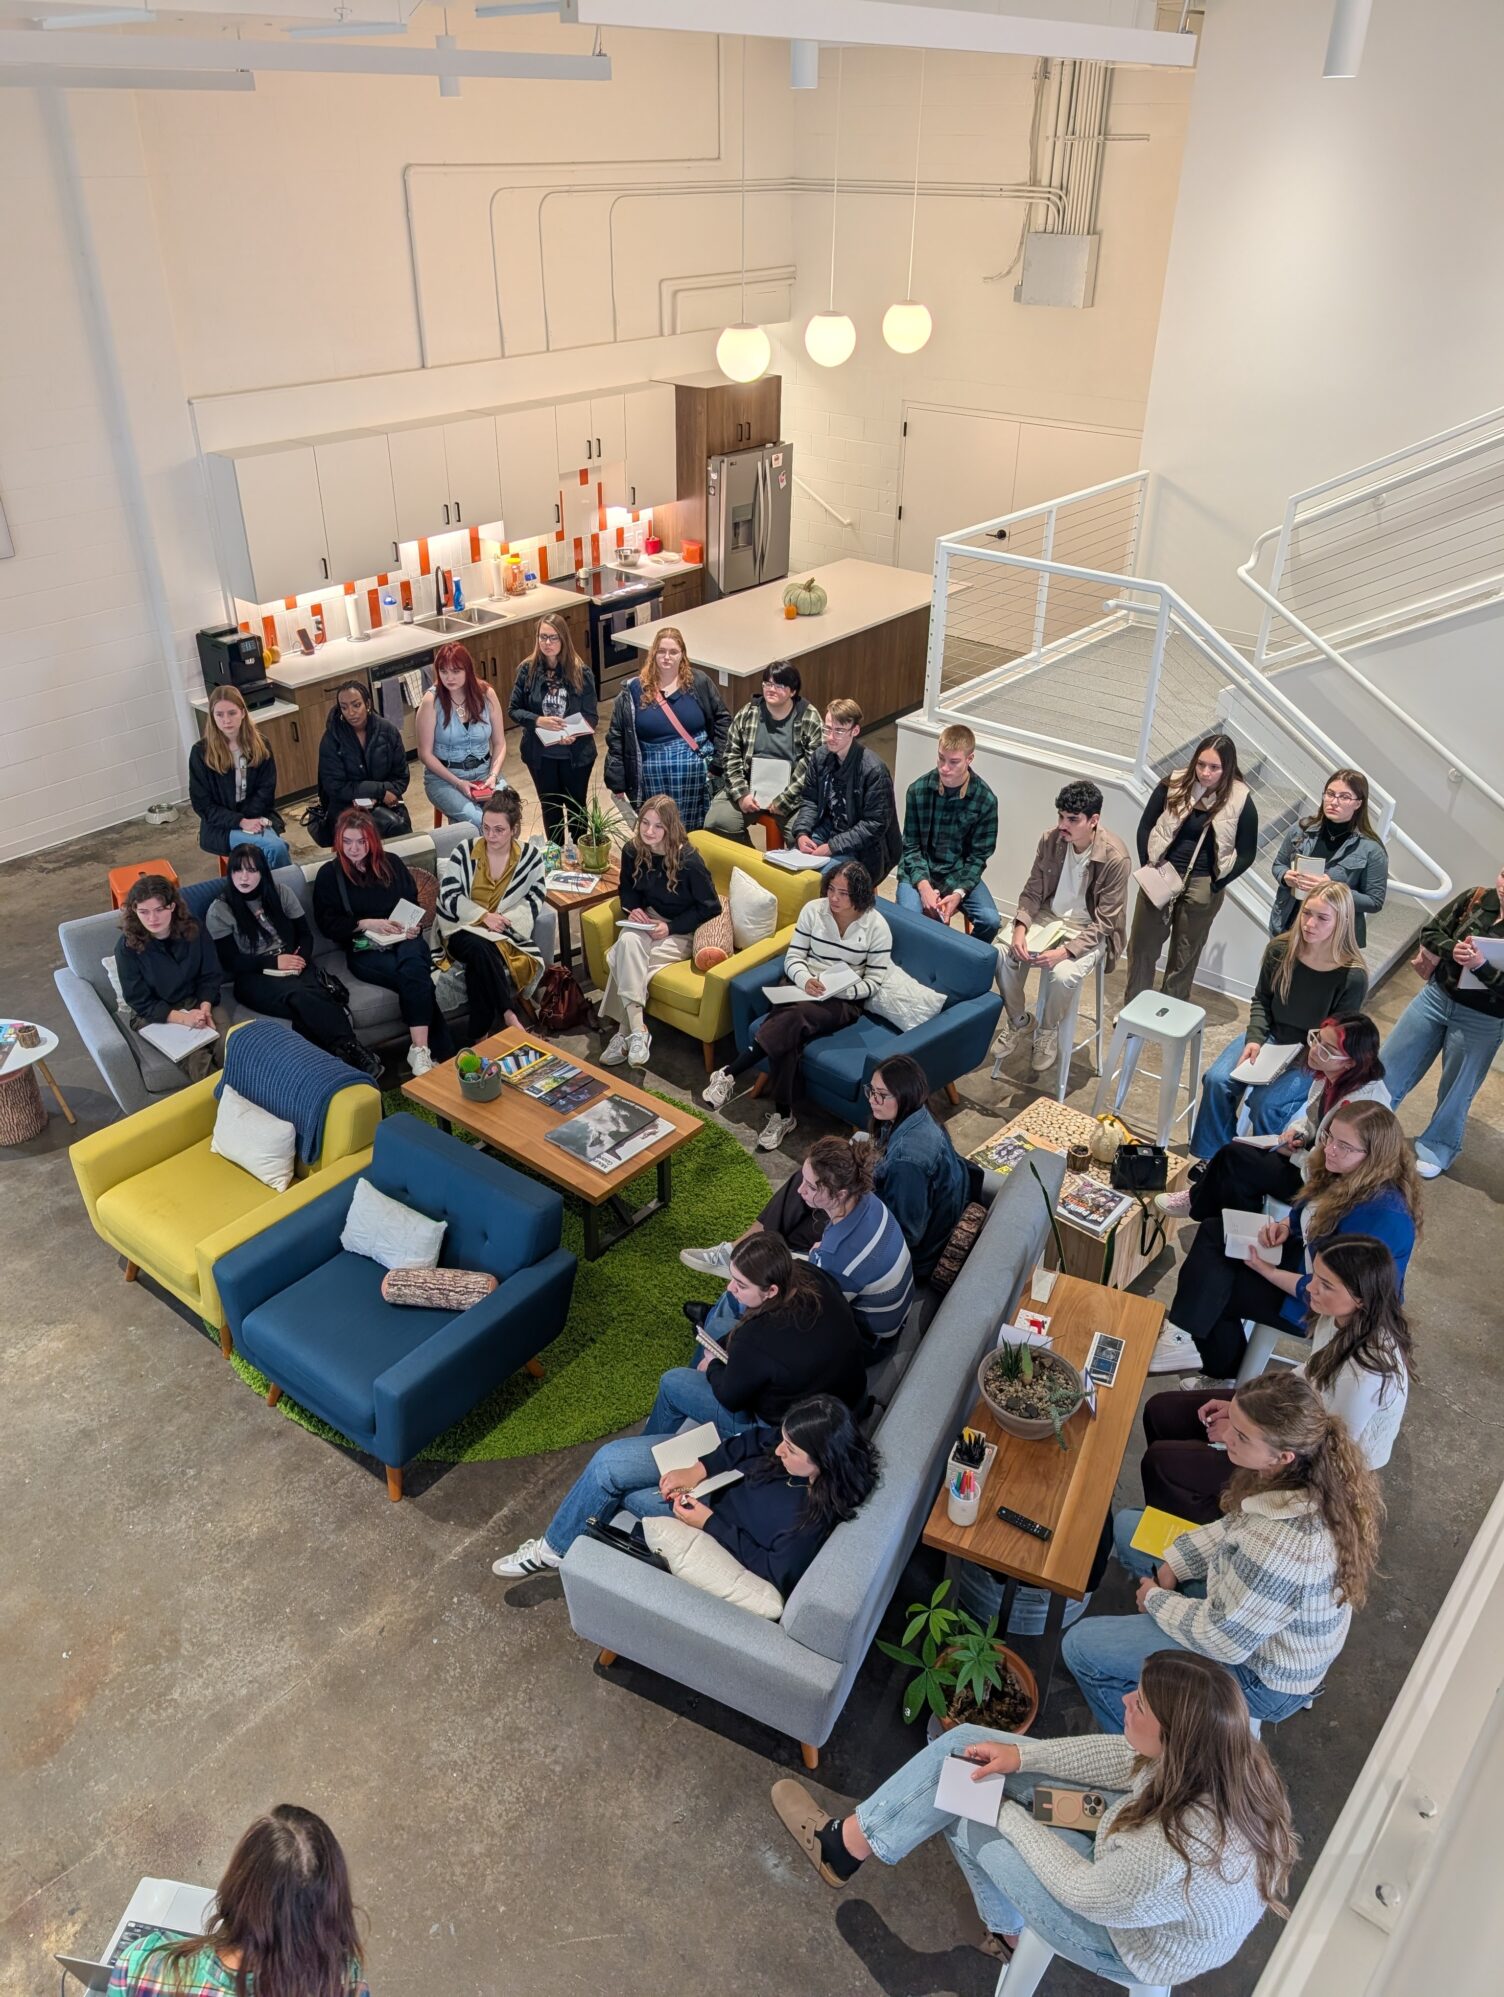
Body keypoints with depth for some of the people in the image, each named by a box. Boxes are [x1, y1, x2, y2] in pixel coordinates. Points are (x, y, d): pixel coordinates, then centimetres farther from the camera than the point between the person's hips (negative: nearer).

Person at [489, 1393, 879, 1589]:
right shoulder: (796, 1451, -20)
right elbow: (757, 1439, -4)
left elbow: (774, 1571, -26)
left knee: (628, 1495, -7)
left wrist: (708, 1522, -25)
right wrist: (699, 1469, -15)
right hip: (721, 1469, 6)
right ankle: (555, 1546, 19)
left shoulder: (815, 1518, -36)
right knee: (610, 1462, -6)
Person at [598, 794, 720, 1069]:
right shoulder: (633, 851, -5)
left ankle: (624, 1032, -18)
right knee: (627, 943, -31)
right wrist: (632, 909, -9)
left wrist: (670, 927, -20)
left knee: (625, 963, -28)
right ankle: (636, 1030, -32)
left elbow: (710, 907, -14)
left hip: (681, 932, -5)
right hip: (648, 921, 5)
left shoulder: (688, 861, -21)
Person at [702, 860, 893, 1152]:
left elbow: (874, 982, -4)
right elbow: (793, 957, 4)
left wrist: (837, 989, -19)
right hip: (802, 986, 3)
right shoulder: (813, 910, 2)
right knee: (787, 1035, -32)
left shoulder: (877, 927, -5)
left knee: (792, 1018, -35)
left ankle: (729, 1074, -32)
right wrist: (805, 980, -18)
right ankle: (783, 1115, -25)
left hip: (843, 999, -3)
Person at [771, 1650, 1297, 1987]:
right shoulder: (1223, 1752, -24)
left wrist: (1007, 1816, -10)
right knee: (963, 1745, -2)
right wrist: (1022, 1754, -7)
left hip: (1134, 1941, -6)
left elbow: (1084, 1891, -24)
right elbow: (1128, 1758, -4)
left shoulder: (1172, 1862, -43)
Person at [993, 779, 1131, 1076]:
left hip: (1090, 930, -4)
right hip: (1049, 916, 5)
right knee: (1002, 954, -19)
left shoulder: (1115, 858, -25)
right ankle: (1016, 1020, 7)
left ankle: (1048, 1031, -1)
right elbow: (1032, 892, -1)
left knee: (1063, 974, -32)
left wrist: (1066, 951, -30)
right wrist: (1020, 927, -19)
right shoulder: (1051, 840, -11)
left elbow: (1104, 922, -20)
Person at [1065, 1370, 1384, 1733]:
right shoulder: (1315, 1469, -18)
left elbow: (1223, 1641, -27)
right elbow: (1237, 1526, 2)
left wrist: (1156, 1598, -10)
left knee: (1082, 1646, -8)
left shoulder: (1281, 1547, -42)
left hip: (1261, 1676, -8)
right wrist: (1172, 1567, -3)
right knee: (1126, 1527, 16)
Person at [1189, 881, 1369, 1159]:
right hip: (1269, 1037, 4)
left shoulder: (1353, 976, -18)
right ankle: (1210, 1159, -1)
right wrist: (1254, 1039, -10)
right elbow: (1261, 1000, 6)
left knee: (1265, 1102, -27)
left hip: (1312, 1056, -4)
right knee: (1217, 1080, -18)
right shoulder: (1280, 950, -7)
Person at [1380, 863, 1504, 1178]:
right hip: (1437, 995, 4)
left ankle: (1437, 1149, 33)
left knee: (1456, 1090, 13)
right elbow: (1430, 932, -1)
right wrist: (1452, 950, -18)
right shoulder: (1475, 899, -7)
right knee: (1390, 1066, 12)